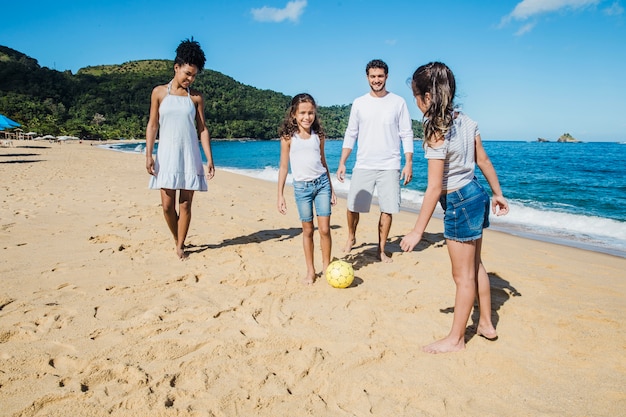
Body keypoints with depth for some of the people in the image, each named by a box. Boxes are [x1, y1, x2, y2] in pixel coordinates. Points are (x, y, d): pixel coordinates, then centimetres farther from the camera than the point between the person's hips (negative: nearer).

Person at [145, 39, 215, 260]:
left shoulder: (196, 97, 5)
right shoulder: (159, 92, 4)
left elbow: (202, 129, 4)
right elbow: (152, 125, 3)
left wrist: (210, 159, -2)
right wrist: (148, 155, -4)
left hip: (190, 156, 0)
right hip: (166, 155, 0)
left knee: (185, 204, 1)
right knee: (167, 205, -1)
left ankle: (180, 246, 14)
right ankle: (176, 240, 24)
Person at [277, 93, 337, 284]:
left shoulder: (318, 135, 5)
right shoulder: (288, 137, -3)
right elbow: (283, 167, -1)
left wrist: (331, 189, 14)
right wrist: (280, 195, -4)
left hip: (322, 183, 2)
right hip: (301, 186, -2)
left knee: (325, 229, -2)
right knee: (308, 230, 5)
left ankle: (326, 267, 13)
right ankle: (310, 270, 18)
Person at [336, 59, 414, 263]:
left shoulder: (398, 102, 3)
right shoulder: (359, 103, 6)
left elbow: (406, 135, 2)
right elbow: (350, 135, 8)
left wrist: (409, 163, -5)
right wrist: (342, 163, 1)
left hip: (390, 166, -1)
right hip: (363, 165, 1)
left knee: (387, 209, 1)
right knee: (353, 206, 2)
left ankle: (381, 250, 17)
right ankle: (351, 238, 30)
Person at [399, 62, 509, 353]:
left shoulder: (436, 134, -23)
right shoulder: (466, 120, 1)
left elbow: (434, 188, -24)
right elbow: (483, 160, 9)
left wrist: (418, 231, -19)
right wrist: (498, 194, 20)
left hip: (459, 204, -9)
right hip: (475, 194, 9)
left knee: (463, 275, 6)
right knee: (475, 266, 23)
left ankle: (456, 339, 23)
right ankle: (486, 324, 38)